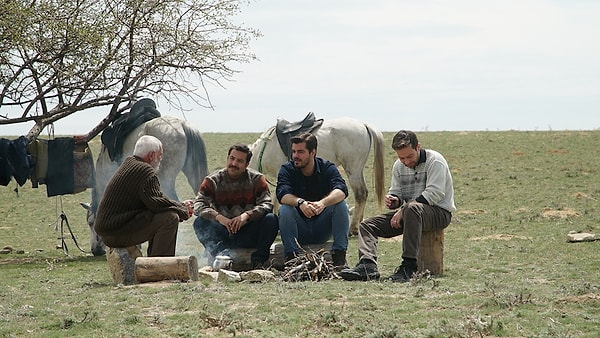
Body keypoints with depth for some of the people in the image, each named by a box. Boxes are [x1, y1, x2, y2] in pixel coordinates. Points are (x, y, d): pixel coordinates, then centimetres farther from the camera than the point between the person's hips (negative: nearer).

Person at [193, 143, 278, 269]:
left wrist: (247, 215, -29)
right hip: (223, 233, 0)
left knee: (271, 219, -24)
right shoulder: (213, 181, 2)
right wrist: (219, 217, -29)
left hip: (249, 234, 0)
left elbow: (267, 204, -10)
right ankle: (222, 255, -46)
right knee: (200, 223, -26)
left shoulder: (256, 179, 2)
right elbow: (198, 205, -11)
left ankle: (258, 259, -21)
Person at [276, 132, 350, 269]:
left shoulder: (328, 168, -5)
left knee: (341, 205, -23)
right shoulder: (287, 169, -5)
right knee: (285, 209, -27)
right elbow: (282, 195, -25)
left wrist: (323, 203, -46)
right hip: (299, 231, -1)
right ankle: (291, 257, -26)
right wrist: (300, 202, -47)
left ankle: (339, 256, -22)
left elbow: (341, 190, -25)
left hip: (322, 231, 1)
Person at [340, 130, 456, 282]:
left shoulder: (435, 161, -11)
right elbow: (396, 192, 18)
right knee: (366, 225, -6)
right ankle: (368, 265, -32)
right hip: (407, 213, 8)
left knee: (412, 209, -42)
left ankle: (409, 265, -44)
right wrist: (393, 201, -10)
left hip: (439, 211, -8)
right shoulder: (398, 166, 11)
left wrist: (403, 210, -22)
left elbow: (434, 193, -20)